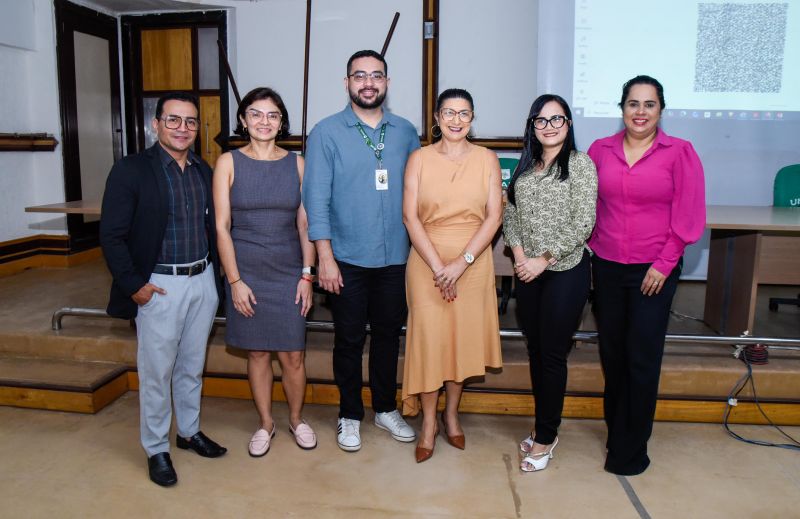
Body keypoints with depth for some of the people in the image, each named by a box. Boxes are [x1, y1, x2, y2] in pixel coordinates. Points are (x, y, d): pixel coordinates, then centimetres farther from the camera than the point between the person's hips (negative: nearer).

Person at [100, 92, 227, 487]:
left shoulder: (204, 172, 8)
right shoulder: (131, 170, -8)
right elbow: (112, 235, -9)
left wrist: (214, 274, 7)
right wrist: (134, 285, -12)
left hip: (203, 281, 5)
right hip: (159, 287, -5)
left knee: (192, 366, 18)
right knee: (156, 373, 6)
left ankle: (190, 431, 36)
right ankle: (156, 449, 23)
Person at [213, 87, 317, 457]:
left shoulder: (296, 164, 2)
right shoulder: (228, 163, -2)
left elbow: (305, 224, 3)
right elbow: (222, 226, -4)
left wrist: (307, 275, -3)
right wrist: (235, 280, -8)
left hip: (288, 271, 1)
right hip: (246, 271, 0)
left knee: (293, 355, 4)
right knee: (257, 352, 11)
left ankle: (296, 419, 29)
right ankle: (265, 424, 30)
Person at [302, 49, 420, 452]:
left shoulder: (405, 132, 6)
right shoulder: (327, 132, -4)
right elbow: (316, 198, -7)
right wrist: (325, 257, -12)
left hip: (395, 257, 3)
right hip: (348, 259, -3)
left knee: (388, 334, 15)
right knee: (349, 339, 9)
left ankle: (386, 408, 33)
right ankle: (350, 415, 27)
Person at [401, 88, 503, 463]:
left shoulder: (486, 159, 3)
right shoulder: (419, 158, 1)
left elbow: (494, 216, -3)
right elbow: (410, 216, -5)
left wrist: (461, 263, -13)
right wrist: (438, 266, -13)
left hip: (473, 261, 1)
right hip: (427, 260, -1)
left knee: (464, 336, 8)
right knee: (428, 337, -2)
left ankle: (451, 414, 29)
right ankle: (428, 423, 16)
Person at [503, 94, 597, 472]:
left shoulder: (580, 164, -7)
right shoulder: (525, 166, 10)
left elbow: (582, 224, -13)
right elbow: (510, 214, 9)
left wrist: (544, 259, -14)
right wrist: (519, 253, -6)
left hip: (565, 271, -6)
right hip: (528, 271, 6)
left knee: (553, 355, 1)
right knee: (535, 350, 13)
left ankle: (545, 439, 16)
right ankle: (545, 427, 29)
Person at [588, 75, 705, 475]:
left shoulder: (679, 153, -3)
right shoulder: (600, 150, 4)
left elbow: (688, 216, -4)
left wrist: (664, 265, -8)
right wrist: (591, 246, 3)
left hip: (653, 272, -3)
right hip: (607, 268, 3)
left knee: (642, 359, 1)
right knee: (611, 353, 12)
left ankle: (631, 449, 18)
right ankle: (616, 431, 32)